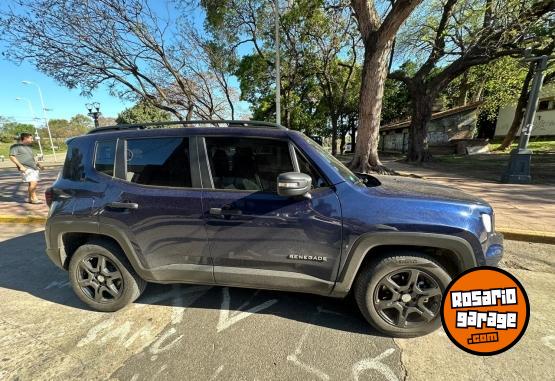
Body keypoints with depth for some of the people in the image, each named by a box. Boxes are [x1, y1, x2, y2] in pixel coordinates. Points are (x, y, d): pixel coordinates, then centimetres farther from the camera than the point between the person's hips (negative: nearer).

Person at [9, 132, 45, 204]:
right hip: (26, 168, -7)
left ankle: (30, 199, 13)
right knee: (33, 183, -19)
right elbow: (12, 156, -7)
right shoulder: (16, 146, 1)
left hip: (34, 167, 7)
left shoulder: (28, 147, 24)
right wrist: (21, 166, -16)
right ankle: (34, 198, -11)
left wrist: (39, 165, 22)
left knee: (32, 184, 5)